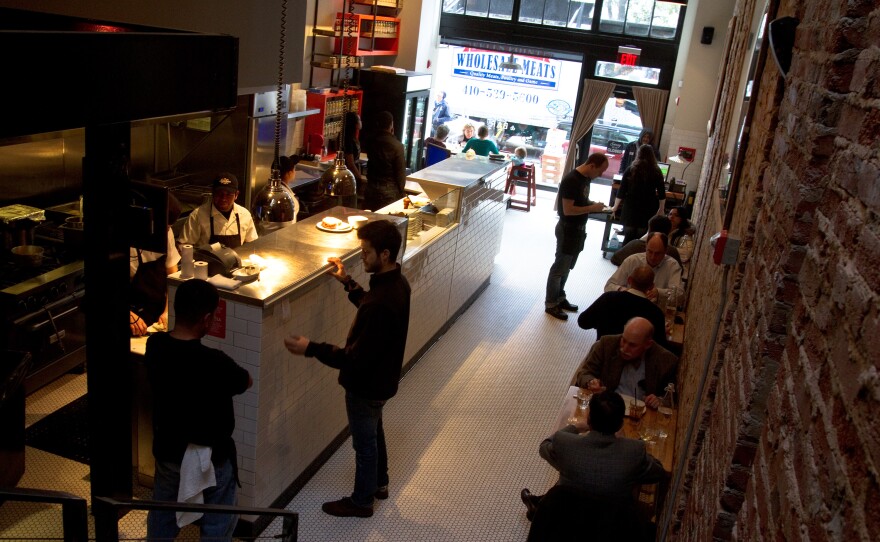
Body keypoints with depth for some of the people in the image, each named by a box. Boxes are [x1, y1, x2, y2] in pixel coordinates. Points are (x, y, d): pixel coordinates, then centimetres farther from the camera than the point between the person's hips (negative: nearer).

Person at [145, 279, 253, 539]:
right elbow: (247, 382, -10)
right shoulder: (214, 362, -31)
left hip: (167, 449, 6)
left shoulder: (154, 346, -14)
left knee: (162, 517, 28)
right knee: (218, 525, 17)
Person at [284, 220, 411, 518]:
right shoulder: (396, 283, -7)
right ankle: (379, 483, 50)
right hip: (382, 377, 9)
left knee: (365, 442, 13)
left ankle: (361, 501, 35)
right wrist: (348, 282, 11)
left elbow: (356, 359, -33)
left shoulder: (381, 303, -37)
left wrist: (311, 348, -31)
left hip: (367, 385, -9)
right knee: (374, 430, 29)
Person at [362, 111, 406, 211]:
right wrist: (400, 192, 5)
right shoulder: (396, 146, -16)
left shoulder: (371, 142, -2)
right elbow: (401, 172, -11)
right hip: (389, 191, -4)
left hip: (371, 188, 5)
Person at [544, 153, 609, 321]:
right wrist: (592, 208, -20)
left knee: (567, 267, 19)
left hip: (578, 228, 9)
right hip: (568, 229, -9)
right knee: (560, 268, 1)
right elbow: (568, 210, -26)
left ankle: (559, 298, 32)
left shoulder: (586, 178, 5)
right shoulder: (571, 180, -23)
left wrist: (593, 204, 2)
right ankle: (550, 304, 11)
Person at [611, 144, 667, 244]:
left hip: (630, 209, 0)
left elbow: (621, 191, -2)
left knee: (628, 239, 7)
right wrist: (661, 209, 17)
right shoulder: (657, 172, -1)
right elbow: (662, 195, 4)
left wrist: (615, 207, 9)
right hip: (647, 211, 0)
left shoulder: (630, 170, -3)